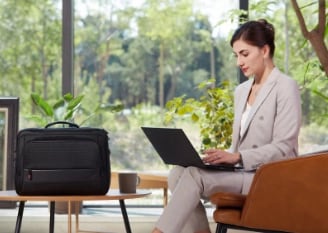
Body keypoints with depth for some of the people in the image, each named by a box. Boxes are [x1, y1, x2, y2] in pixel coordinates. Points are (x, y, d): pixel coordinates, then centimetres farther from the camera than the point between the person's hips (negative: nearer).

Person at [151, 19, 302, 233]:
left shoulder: (285, 86, -5)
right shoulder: (241, 91, 18)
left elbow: (283, 148, -13)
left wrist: (237, 157, -23)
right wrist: (225, 157, -2)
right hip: (241, 172, 8)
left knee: (194, 174, -27)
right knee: (178, 173, -18)